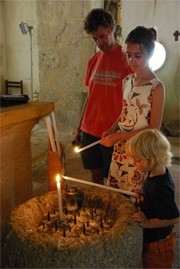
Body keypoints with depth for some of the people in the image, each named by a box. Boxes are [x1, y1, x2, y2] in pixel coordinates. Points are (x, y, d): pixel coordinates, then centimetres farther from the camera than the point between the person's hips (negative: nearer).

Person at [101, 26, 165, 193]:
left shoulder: (156, 87, -14)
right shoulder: (127, 81, 4)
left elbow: (154, 128, -15)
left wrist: (118, 136, -18)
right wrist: (111, 130, -4)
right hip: (120, 148, 6)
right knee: (113, 191, 15)